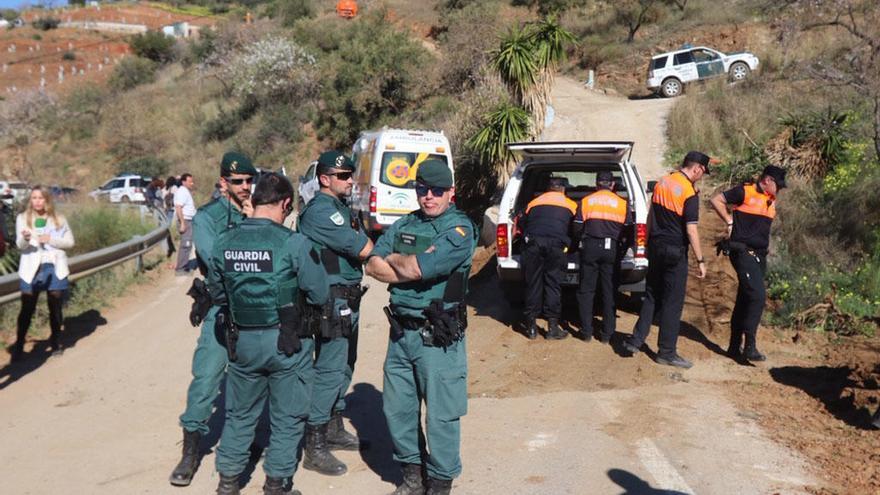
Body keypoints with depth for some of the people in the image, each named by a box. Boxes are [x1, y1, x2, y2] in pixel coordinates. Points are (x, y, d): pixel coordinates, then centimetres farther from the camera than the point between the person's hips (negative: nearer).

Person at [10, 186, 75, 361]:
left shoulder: (58, 219, 4)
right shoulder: (23, 218, 1)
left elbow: (70, 242, 3)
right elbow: (20, 245, -7)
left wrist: (50, 240, -13)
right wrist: (25, 238, -30)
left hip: (54, 268, 1)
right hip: (32, 268, -1)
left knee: (55, 308, 8)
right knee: (27, 309, -3)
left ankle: (55, 342, 22)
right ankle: (18, 346, 4)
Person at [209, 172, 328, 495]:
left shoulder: (224, 242, -4)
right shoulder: (293, 243, -18)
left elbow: (217, 292, 9)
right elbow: (320, 294, -12)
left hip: (242, 341, 4)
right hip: (286, 342, -4)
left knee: (240, 413, 21)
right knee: (287, 418, 12)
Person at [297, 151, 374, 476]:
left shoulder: (340, 208, 17)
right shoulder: (319, 211, -16)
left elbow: (359, 248, 13)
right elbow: (362, 249, -19)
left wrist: (368, 246, -6)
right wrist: (369, 243, -1)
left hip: (348, 300, 11)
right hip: (333, 300, -11)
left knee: (344, 367, 19)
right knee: (329, 370, -8)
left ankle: (334, 430, 33)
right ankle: (314, 448, -2)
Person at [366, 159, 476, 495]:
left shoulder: (459, 229, -9)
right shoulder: (404, 225, 11)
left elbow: (417, 267, -20)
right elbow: (373, 265, 1)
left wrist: (394, 259, -1)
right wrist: (413, 271, -13)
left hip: (438, 337, -6)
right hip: (400, 331, 6)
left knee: (441, 415, 3)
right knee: (397, 409, 14)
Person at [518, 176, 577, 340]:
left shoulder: (534, 202, 24)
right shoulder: (570, 205, 19)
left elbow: (523, 224, 29)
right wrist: (569, 246, 34)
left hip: (533, 244, 2)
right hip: (556, 245, -1)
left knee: (533, 285, 6)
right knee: (553, 285, 2)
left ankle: (531, 326, 8)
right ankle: (552, 327, 2)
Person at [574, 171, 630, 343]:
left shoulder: (585, 201, 4)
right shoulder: (622, 203, 4)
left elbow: (577, 228, 4)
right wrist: (621, 250, 22)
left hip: (590, 248, 0)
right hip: (612, 249, 1)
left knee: (586, 291, 8)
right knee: (609, 292, 7)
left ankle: (586, 332, 8)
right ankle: (607, 333, 9)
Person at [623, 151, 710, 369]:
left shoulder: (661, 183, 6)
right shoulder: (689, 193, -15)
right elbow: (691, 230, -17)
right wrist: (700, 260, -12)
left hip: (656, 247, 7)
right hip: (675, 251, -7)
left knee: (651, 296, 17)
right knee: (673, 302, 2)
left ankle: (636, 340, 14)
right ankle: (666, 352, 8)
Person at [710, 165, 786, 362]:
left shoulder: (771, 201, 16)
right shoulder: (745, 192, -7)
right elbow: (716, 200, -4)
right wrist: (729, 221, -6)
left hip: (759, 255, 8)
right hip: (743, 252, -8)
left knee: (745, 300, 11)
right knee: (758, 296, -17)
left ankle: (734, 347, 19)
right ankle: (750, 347, -13)